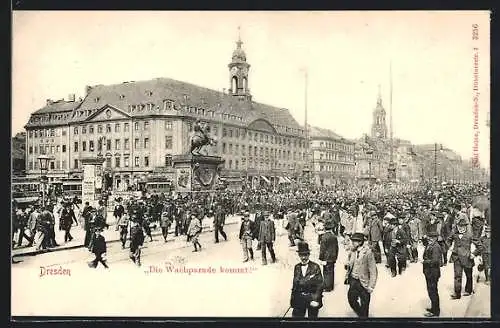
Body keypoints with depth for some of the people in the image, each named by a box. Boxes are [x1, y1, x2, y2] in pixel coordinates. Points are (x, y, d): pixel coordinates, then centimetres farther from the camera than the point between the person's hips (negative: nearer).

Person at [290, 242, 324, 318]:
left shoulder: (315, 267, -7)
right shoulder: (297, 267, 4)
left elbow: (320, 284, -9)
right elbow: (294, 284, 11)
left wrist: (316, 299, -15)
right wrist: (292, 298, 10)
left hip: (312, 298, -3)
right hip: (299, 299, 3)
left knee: (312, 317, 11)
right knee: (296, 316, 0)